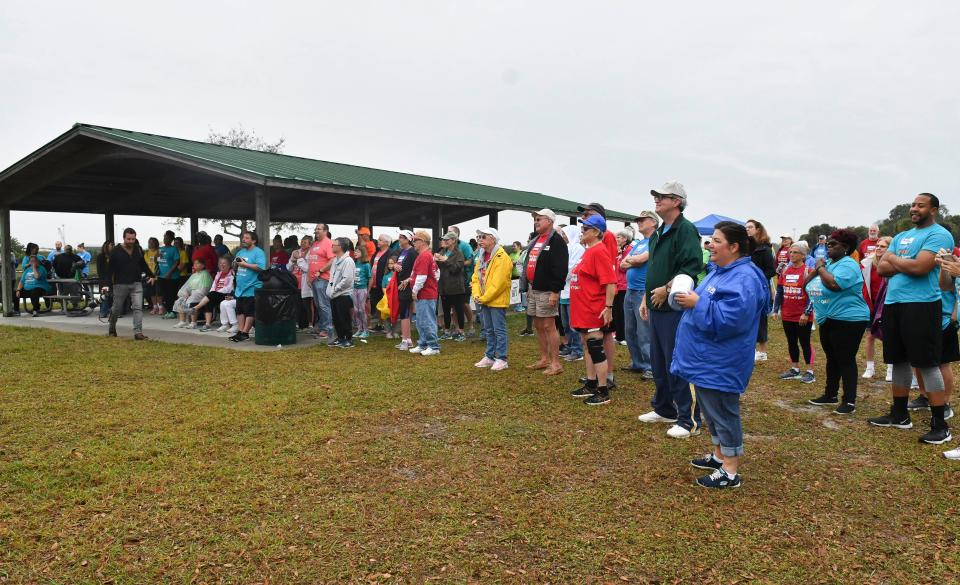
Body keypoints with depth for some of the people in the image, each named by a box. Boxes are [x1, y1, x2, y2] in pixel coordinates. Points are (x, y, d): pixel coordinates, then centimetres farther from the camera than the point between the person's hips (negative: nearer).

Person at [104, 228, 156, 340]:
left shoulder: (138, 250, 7)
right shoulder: (116, 251, -6)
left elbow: (143, 264, 22)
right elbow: (110, 269, -6)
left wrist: (150, 275, 17)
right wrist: (108, 284, -13)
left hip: (136, 284, 3)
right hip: (120, 284, -3)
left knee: (138, 307, -9)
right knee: (117, 309, 11)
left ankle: (138, 332, -11)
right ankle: (112, 329, 35)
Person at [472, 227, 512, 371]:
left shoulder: (501, 257, -16)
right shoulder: (481, 256, 11)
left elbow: (498, 283, -21)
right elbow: (476, 277, 12)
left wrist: (484, 298, -18)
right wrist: (476, 295, -3)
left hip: (497, 300, -8)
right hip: (484, 300, 8)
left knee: (499, 330, -2)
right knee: (489, 330, 16)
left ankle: (502, 359, 5)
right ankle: (489, 357, 26)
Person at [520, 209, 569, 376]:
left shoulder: (556, 241, -11)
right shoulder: (535, 240, 18)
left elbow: (560, 269, -19)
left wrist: (555, 291, -24)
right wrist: (527, 287, 19)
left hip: (546, 291, -9)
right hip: (533, 290, 9)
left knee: (549, 326, -6)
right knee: (538, 326, 13)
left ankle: (556, 363, 0)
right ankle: (544, 359, 23)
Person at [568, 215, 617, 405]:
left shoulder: (599, 251, -16)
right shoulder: (589, 251, 15)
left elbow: (610, 282, -22)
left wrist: (608, 307, -24)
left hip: (594, 311, -10)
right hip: (583, 310, 10)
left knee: (596, 349, -4)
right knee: (588, 347, 16)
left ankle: (603, 392, 4)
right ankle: (591, 385, 27)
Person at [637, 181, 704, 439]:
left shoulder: (686, 230, -13)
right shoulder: (659, 232, 17)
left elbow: (692, 267, -24)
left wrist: (667, 289, -21)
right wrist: (646, 297, 19)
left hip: (675, 308, -10)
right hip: (657, 307, 10)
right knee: (658, 362, 16)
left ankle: (688, 419, 4)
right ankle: (664, 409, 30)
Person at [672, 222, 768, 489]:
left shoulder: (744, 278, -21)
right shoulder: (719, 271, 12)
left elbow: (730, 318, -30)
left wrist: (697, 303, -22)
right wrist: (691, 299, 6)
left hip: (721, 364, -10)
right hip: (706, 359, 10)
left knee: (723, 412, 0)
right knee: (710, 409, 20)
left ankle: (731, 471, 12)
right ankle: (719, 455, 35)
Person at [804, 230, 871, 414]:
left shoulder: (848, 264, -15)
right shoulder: (827, 263, 14)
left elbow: (834, 284, -32)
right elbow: (806, 285, 12)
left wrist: (821, 268, -16)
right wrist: (816, 269, -4)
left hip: (848, 320, -9)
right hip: (827, 320, 9)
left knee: (846, 360, -5)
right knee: (832, 359, 16)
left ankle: (849, 401, 2)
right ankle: (830, 395, 26)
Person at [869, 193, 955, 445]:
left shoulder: (939, 235, -6)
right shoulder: (900, 237, 18)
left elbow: (919, 267, -19)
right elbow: (882, 268, 9)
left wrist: (893, 259, -2)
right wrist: (905, 264, -9)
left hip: (921, 304, -8)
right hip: (893, 304, 8)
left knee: (927, 363, -6)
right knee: (899, 360, 14)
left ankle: (939, 425, 2)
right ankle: (899, 414, 26)